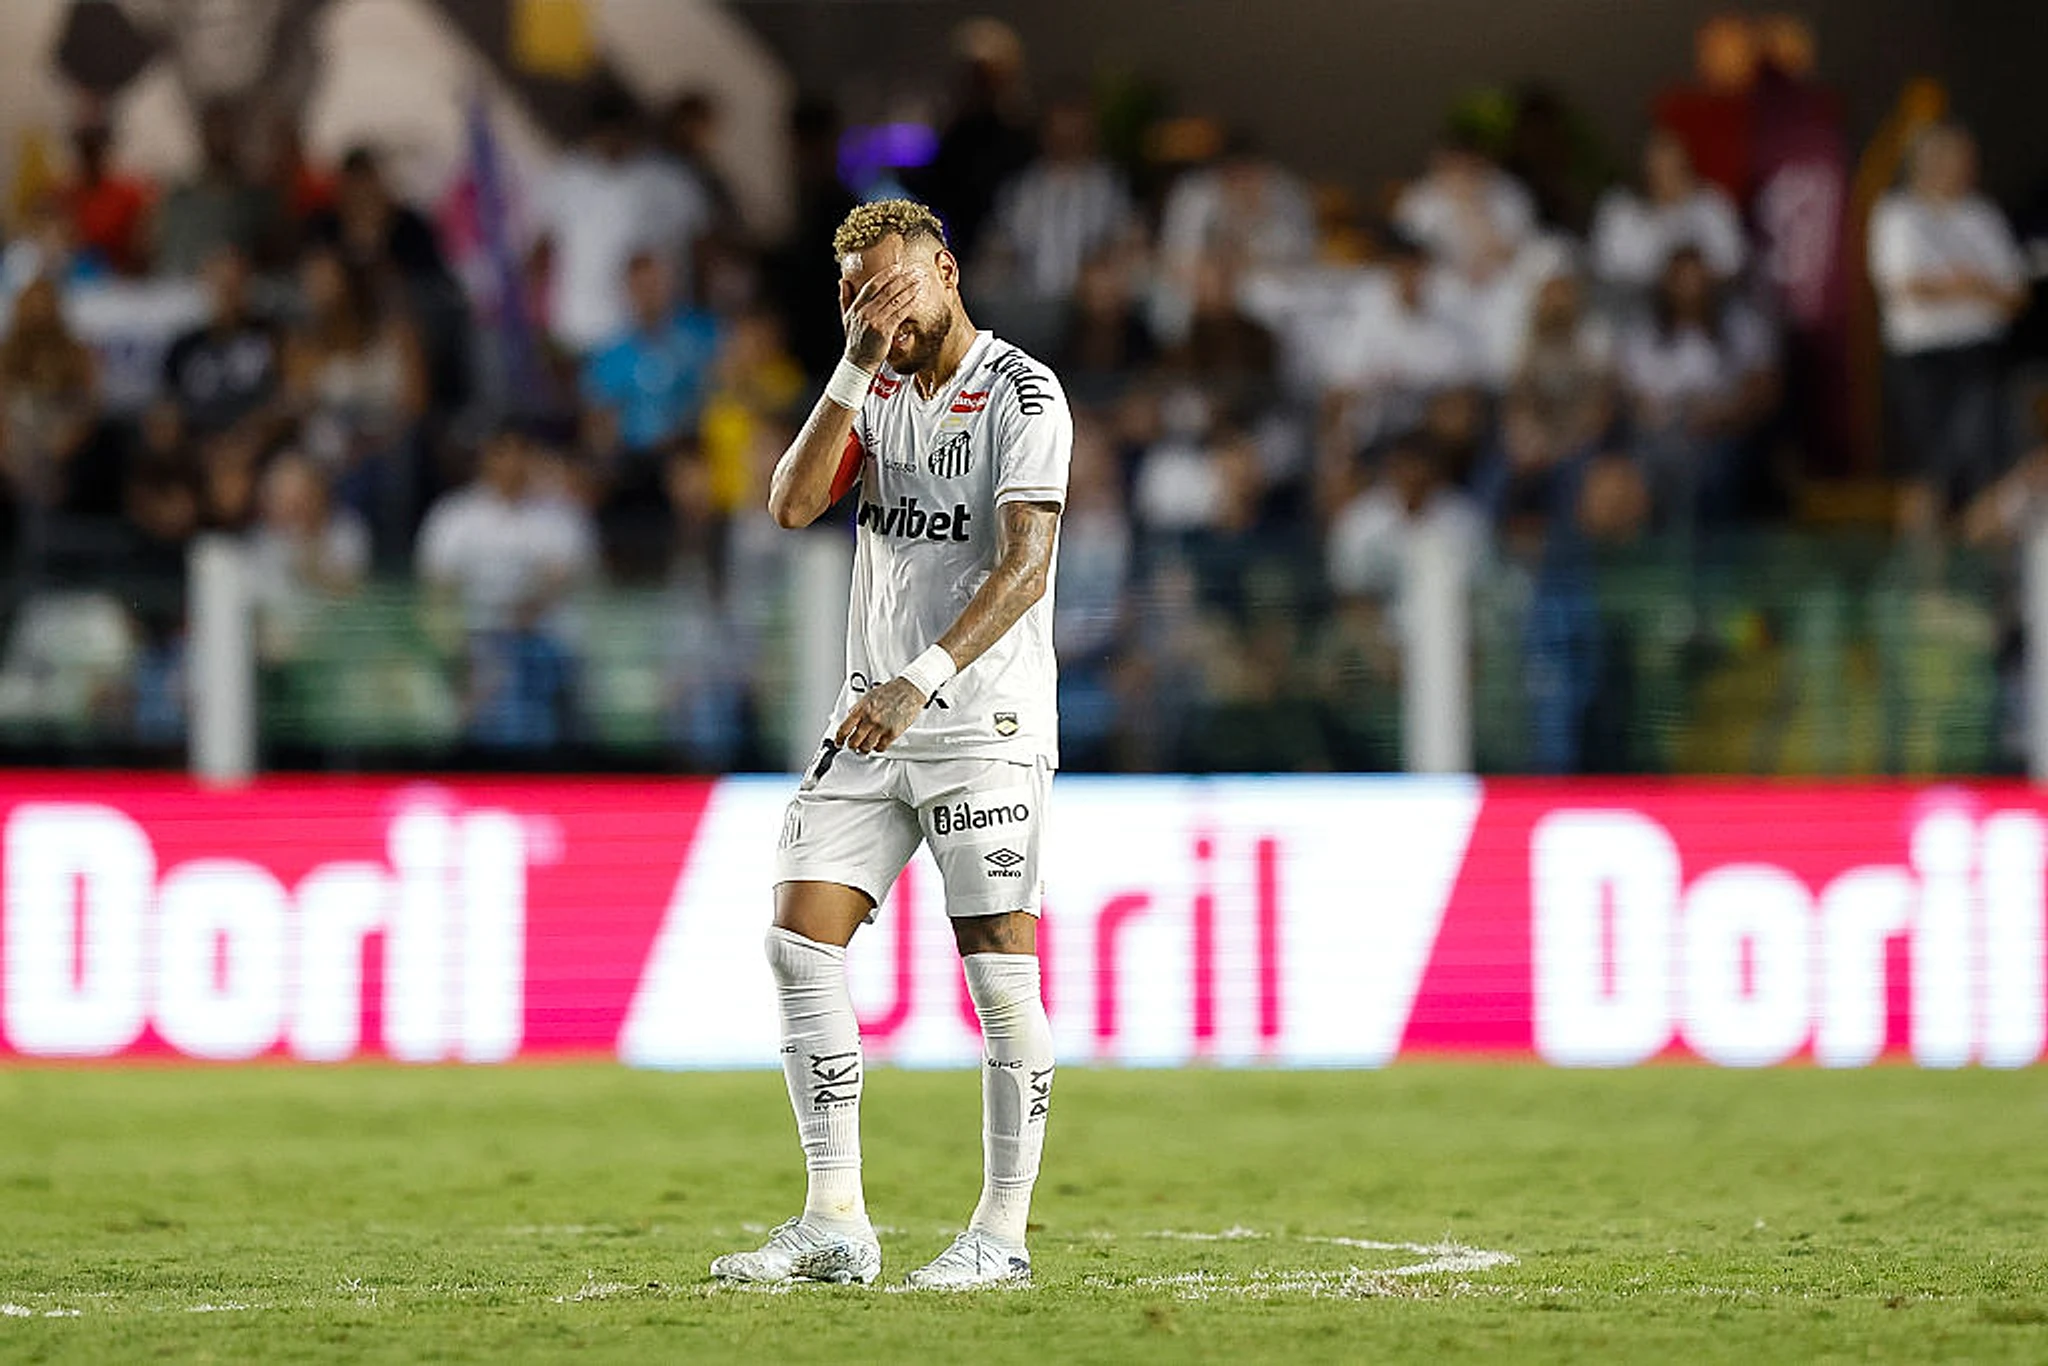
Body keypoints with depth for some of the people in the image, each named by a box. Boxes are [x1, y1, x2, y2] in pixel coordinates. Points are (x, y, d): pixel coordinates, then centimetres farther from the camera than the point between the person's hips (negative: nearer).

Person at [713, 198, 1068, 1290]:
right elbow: (793, 505, -1)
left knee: (999, 970, -8)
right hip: (874, 716, 7)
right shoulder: (875, 390, 13)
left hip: (986, 721, -7)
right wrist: (855, 372, -10)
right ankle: (835, 1227, 0)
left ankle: (1001, 1236, 0)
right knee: (802, 943, -3)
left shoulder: (1022, 396, -8)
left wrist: (922, 681, -28)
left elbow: (1025, 567, -18)